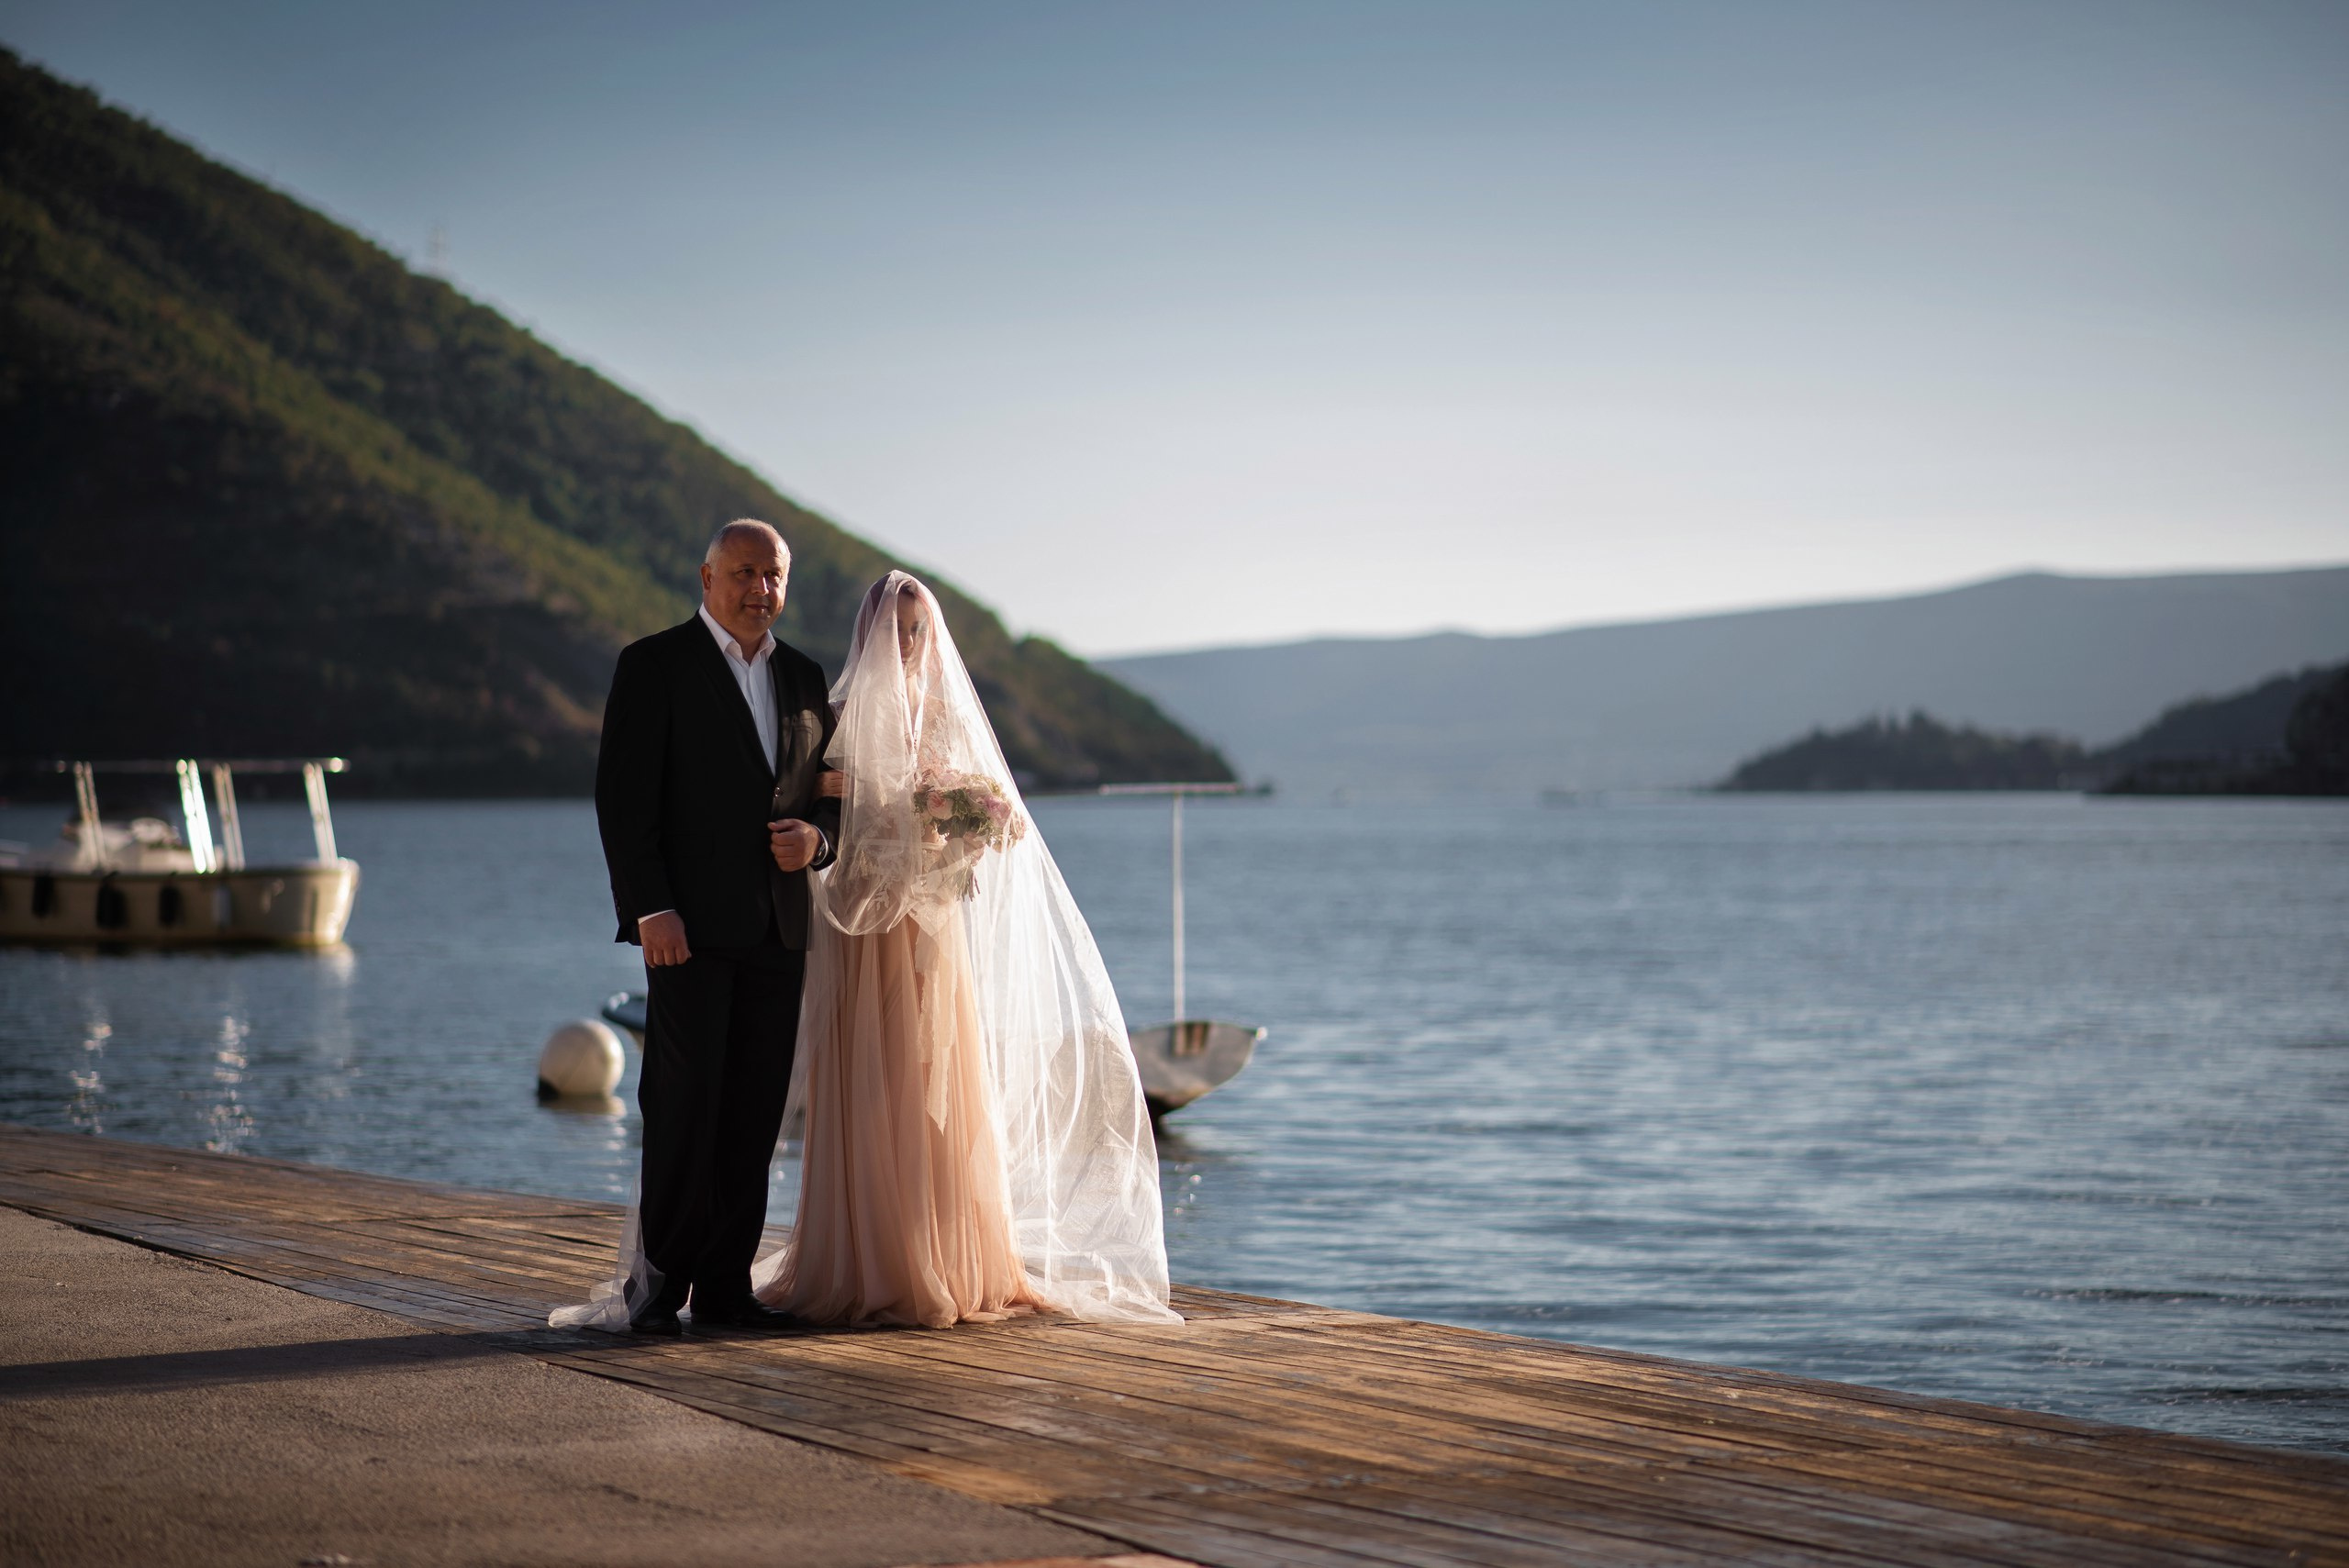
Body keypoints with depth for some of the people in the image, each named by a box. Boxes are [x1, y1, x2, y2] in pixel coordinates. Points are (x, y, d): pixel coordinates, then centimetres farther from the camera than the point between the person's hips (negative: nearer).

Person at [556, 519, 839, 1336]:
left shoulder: (804, 678, 16)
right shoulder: (655, 665, 0)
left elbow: (831, 796, 21)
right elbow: (623, 798, -7)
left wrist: (817, 836, -3)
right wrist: (651, 907, -15)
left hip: (777, 931, 5)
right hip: (691, 926, -5)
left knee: (755, 1115, 4)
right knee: (684, 1106, -7)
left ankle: (724, 1284, 10)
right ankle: (659, 1283, 1)